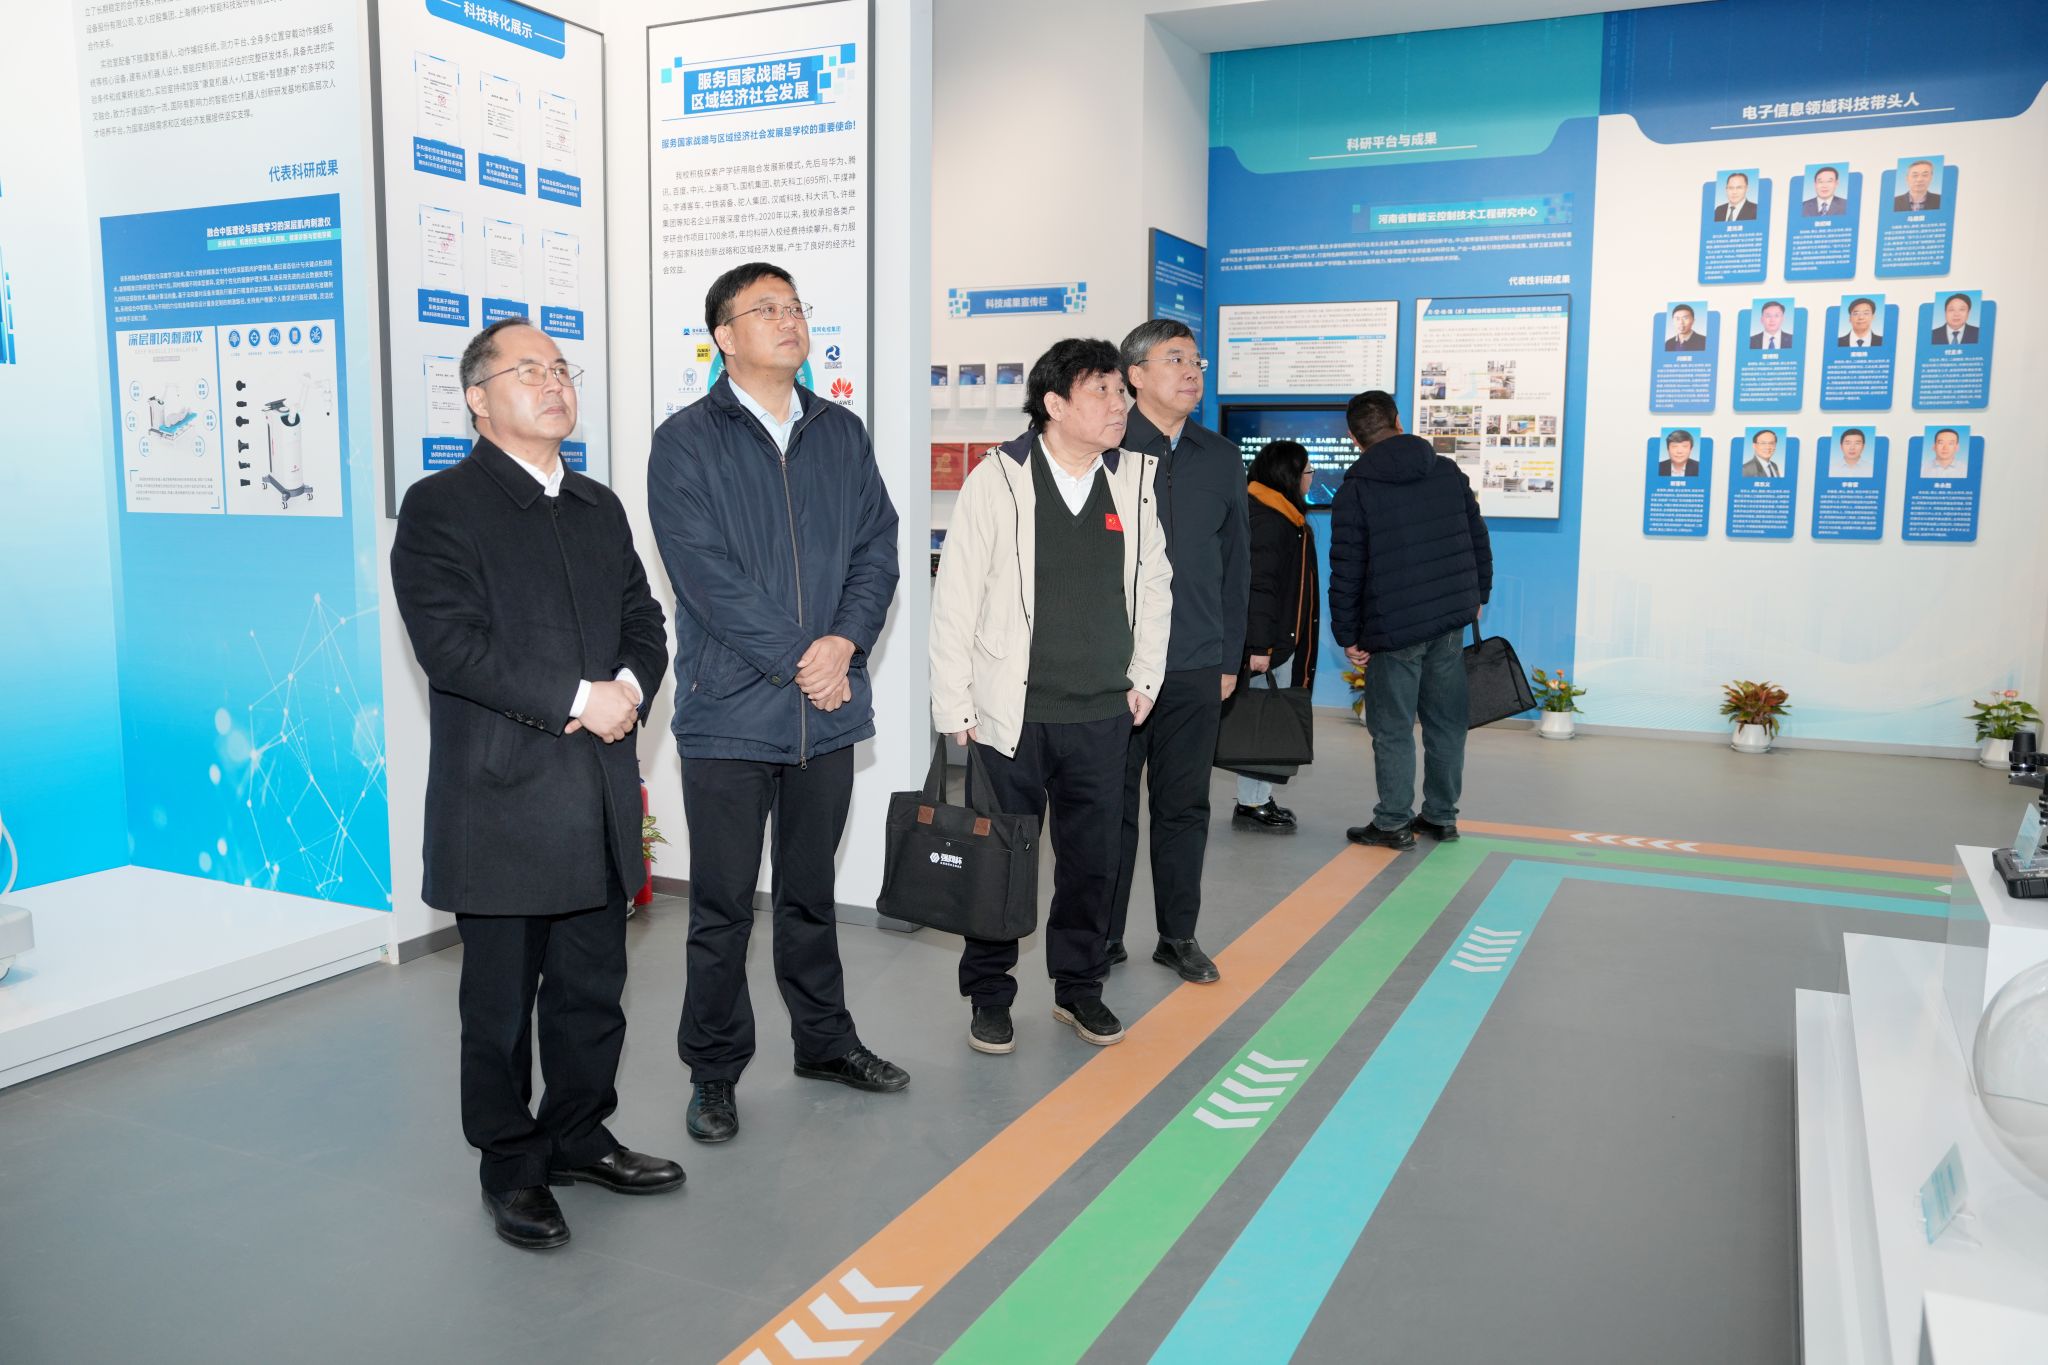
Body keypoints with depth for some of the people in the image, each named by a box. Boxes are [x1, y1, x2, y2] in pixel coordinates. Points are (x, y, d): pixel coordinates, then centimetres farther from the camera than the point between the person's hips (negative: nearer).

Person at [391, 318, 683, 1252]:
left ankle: (579, 1138, 34)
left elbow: (643, 619, 14)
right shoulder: (439, 508, -5)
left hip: (599, 798, 6)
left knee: (593, 989, 16)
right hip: (502, 800, -6)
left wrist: (629, 688, -7)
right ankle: (512, 1170, 24)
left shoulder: (600, 507, 16)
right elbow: (452, 646, -16)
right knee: (501, 1000, 8)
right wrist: (576, 700, -18)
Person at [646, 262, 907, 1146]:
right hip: (730, 712, -4)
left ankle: (824, 1040, 33)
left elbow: (877, 549, 5)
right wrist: (797, 665, -15)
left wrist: (845, 642, -12)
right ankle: (714, 1072, 20)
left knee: (811, 891, 18)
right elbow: (707, 576, -13)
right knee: (723, 905, 5)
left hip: (829, 708, 4)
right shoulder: (687, 443, -5)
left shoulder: (841, 434, 10)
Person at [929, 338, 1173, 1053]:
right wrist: (954, 709, -6)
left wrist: (1145, 677, 10)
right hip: (1012, 714, -3)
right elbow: (955, 600, -6)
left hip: (1103, 716, 4)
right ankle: (988, 994, 26)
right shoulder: (998, 481, -8)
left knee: (1093, 859, 12)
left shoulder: (1136, 480, 3)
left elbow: (1154, 584, 14)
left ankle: (1078, 987, 31)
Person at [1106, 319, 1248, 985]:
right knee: (1112, 805, 6)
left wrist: (1229, 656, 11)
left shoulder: (1221, 459, 11)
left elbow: (1235, 564, 14)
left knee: (1185, 805, 11)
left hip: (1195, 667, 4)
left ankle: (1179, 936, 24)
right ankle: (1104, 938, 19)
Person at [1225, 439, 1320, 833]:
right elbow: (1259, 586, -22)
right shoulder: (1267, 520, -16)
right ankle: (1252, 805, 2)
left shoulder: (1285, 518, 18)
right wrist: (1258, 645, -25)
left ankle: (1258, 799, 20)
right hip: (1266, 643, -10)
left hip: (1280, 640, 10)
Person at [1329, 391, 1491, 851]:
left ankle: (1393, 823, 9)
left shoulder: (1356, 489, -7)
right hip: (1451, 618, 5)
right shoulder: (1448, 472, 7)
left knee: (1392, 728, 4)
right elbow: (1478, 540, 12)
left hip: (1394, 628, -5)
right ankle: (1442, 816, 22)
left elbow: (1346, 570, -8)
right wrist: (1476, 596, 23)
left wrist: (1348, 635, -2)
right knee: (1446, 721, 13)